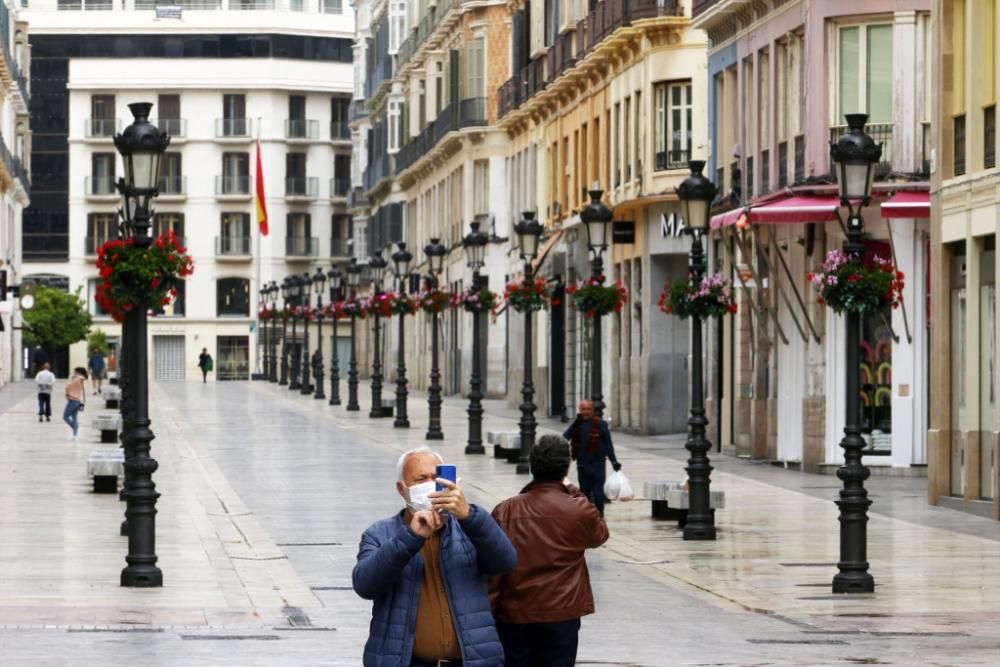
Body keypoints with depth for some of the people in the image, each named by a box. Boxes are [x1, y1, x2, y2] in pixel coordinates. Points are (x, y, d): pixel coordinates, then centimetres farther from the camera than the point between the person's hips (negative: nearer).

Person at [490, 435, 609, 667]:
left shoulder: (504, 511, -4)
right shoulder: (579, 510, -8)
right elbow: (600, 534, 15)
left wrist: (488, 615, 5)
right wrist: (574, 494, 18)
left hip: (513, 615, 2)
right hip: (560, 614, -1)